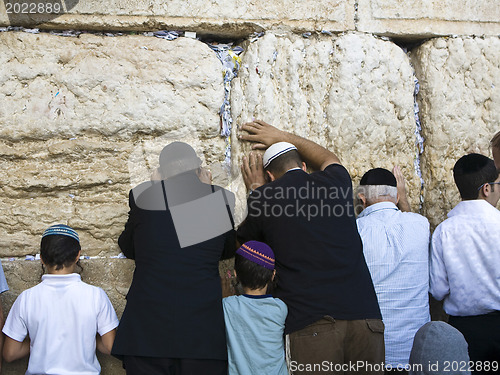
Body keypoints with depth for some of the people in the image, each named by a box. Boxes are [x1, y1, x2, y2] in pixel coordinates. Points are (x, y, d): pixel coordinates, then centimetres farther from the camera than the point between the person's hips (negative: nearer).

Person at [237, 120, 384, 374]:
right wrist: (284, 138, 49)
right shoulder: (336, 182, 14)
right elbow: (328, 159, 41)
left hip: (312, 322, -3)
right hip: (364, 314, 3)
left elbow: (240, 241, 26)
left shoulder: (264, 197, 5)